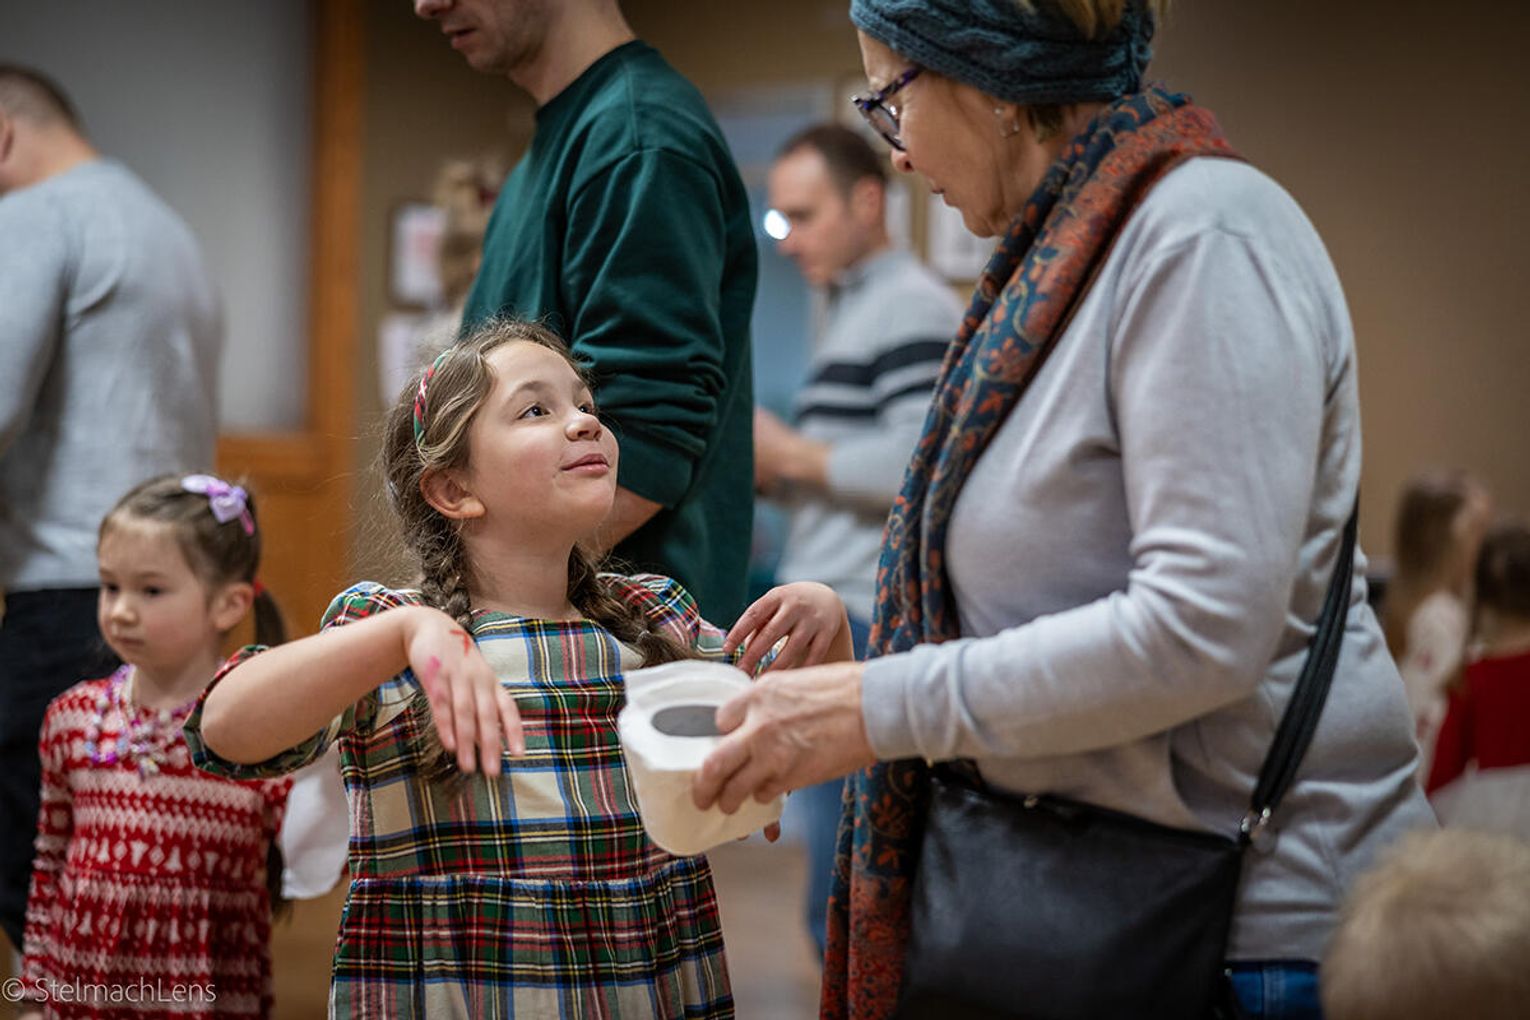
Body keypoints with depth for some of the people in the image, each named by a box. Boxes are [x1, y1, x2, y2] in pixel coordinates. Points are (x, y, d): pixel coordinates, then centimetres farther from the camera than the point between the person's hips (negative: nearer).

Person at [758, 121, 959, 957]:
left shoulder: (912, 308, -9)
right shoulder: (854, 312, 22)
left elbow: (920, 463, -20)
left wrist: (789, 453, -11)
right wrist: (769, 472, 9)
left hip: (865, 627, -10)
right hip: (828, 618, 10)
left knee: (845, 895, -10)